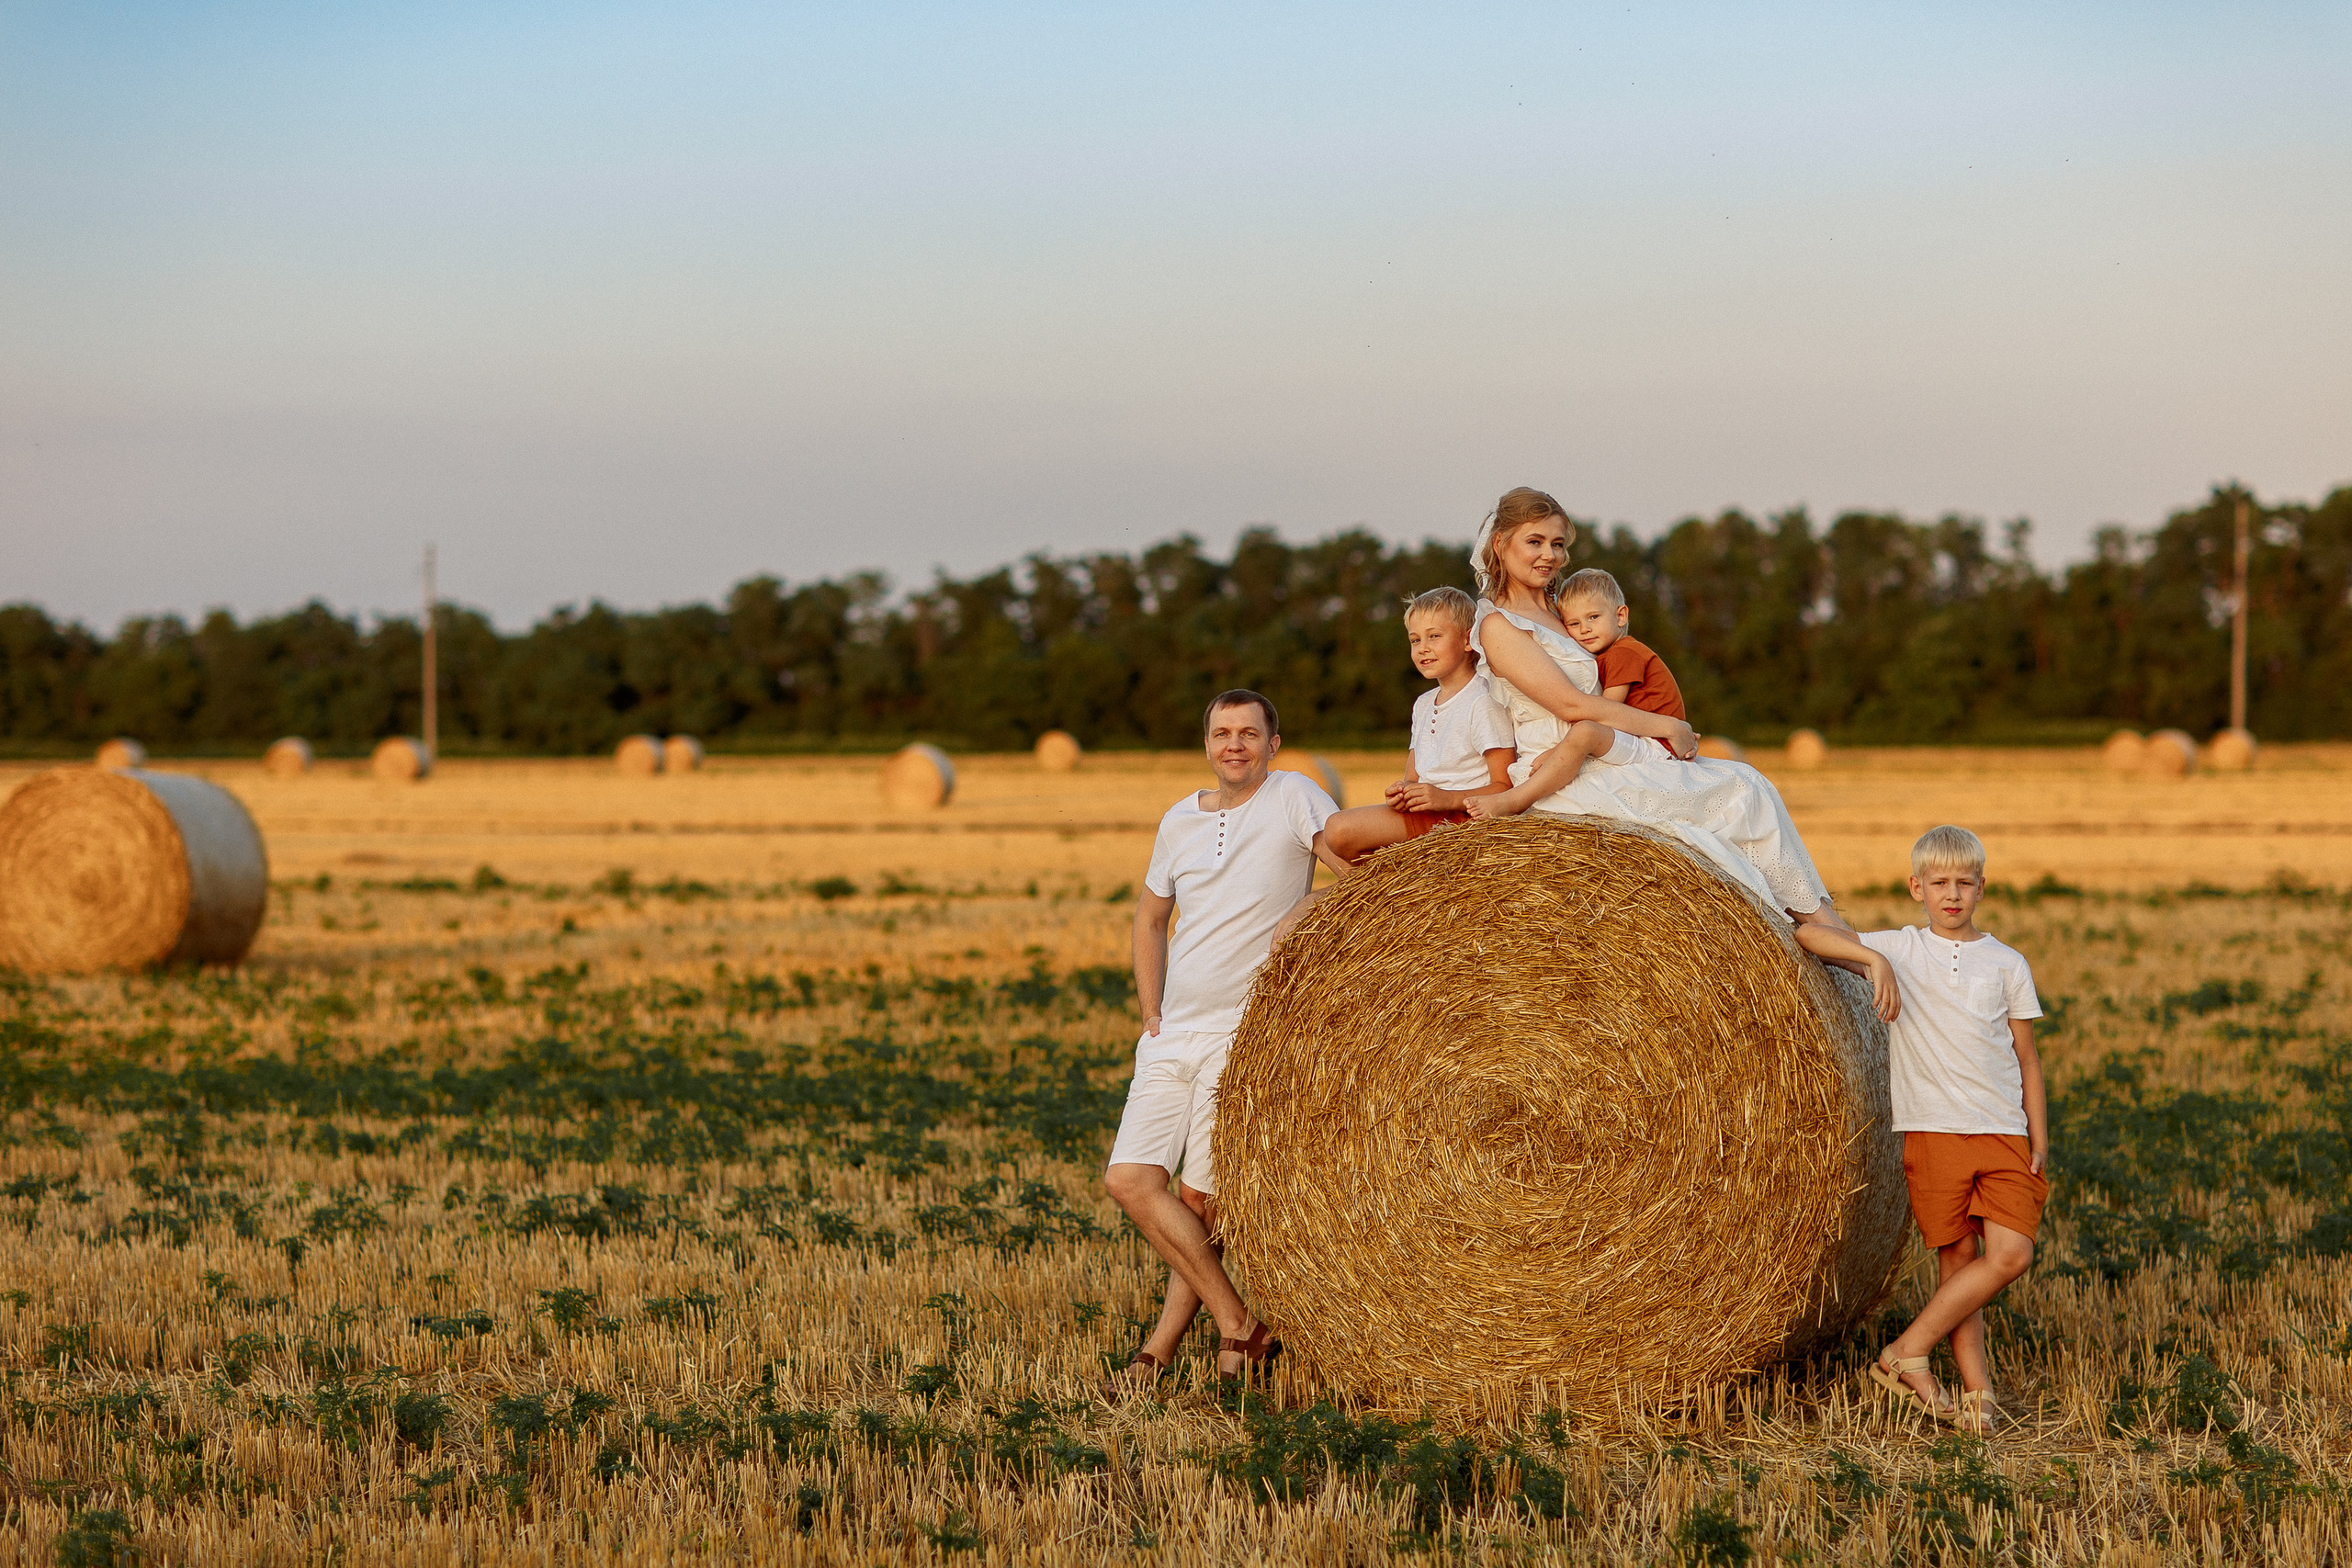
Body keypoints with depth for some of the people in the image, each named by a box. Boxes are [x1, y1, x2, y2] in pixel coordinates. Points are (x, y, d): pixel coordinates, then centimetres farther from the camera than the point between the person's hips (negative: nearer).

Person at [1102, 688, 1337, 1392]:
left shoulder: (1293, 797, -4)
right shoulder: (1180, 820, 11)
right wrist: (1150, 1012, 12)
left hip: (1248, 1030, -6)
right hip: (1172, 1036, 6)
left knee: (1200, 1197, -5)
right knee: (1130, 1179, -7)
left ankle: (1164, 1346, 8)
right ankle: (1240, 1326, -2)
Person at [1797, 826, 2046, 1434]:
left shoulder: (2007, 963, 10)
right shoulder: (1899, 950, 5)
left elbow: (2026, 1056, 12)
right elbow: (1807, 934, -2)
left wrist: (2039, 1137, 6)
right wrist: (1871, 958, -16)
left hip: (2004, 1134, 2)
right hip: (1932, 1132, -2)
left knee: (2011, 1254, -12)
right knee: (1957, 1257, -2)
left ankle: (1906, 1350, -4)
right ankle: (1977, 1391, 5)